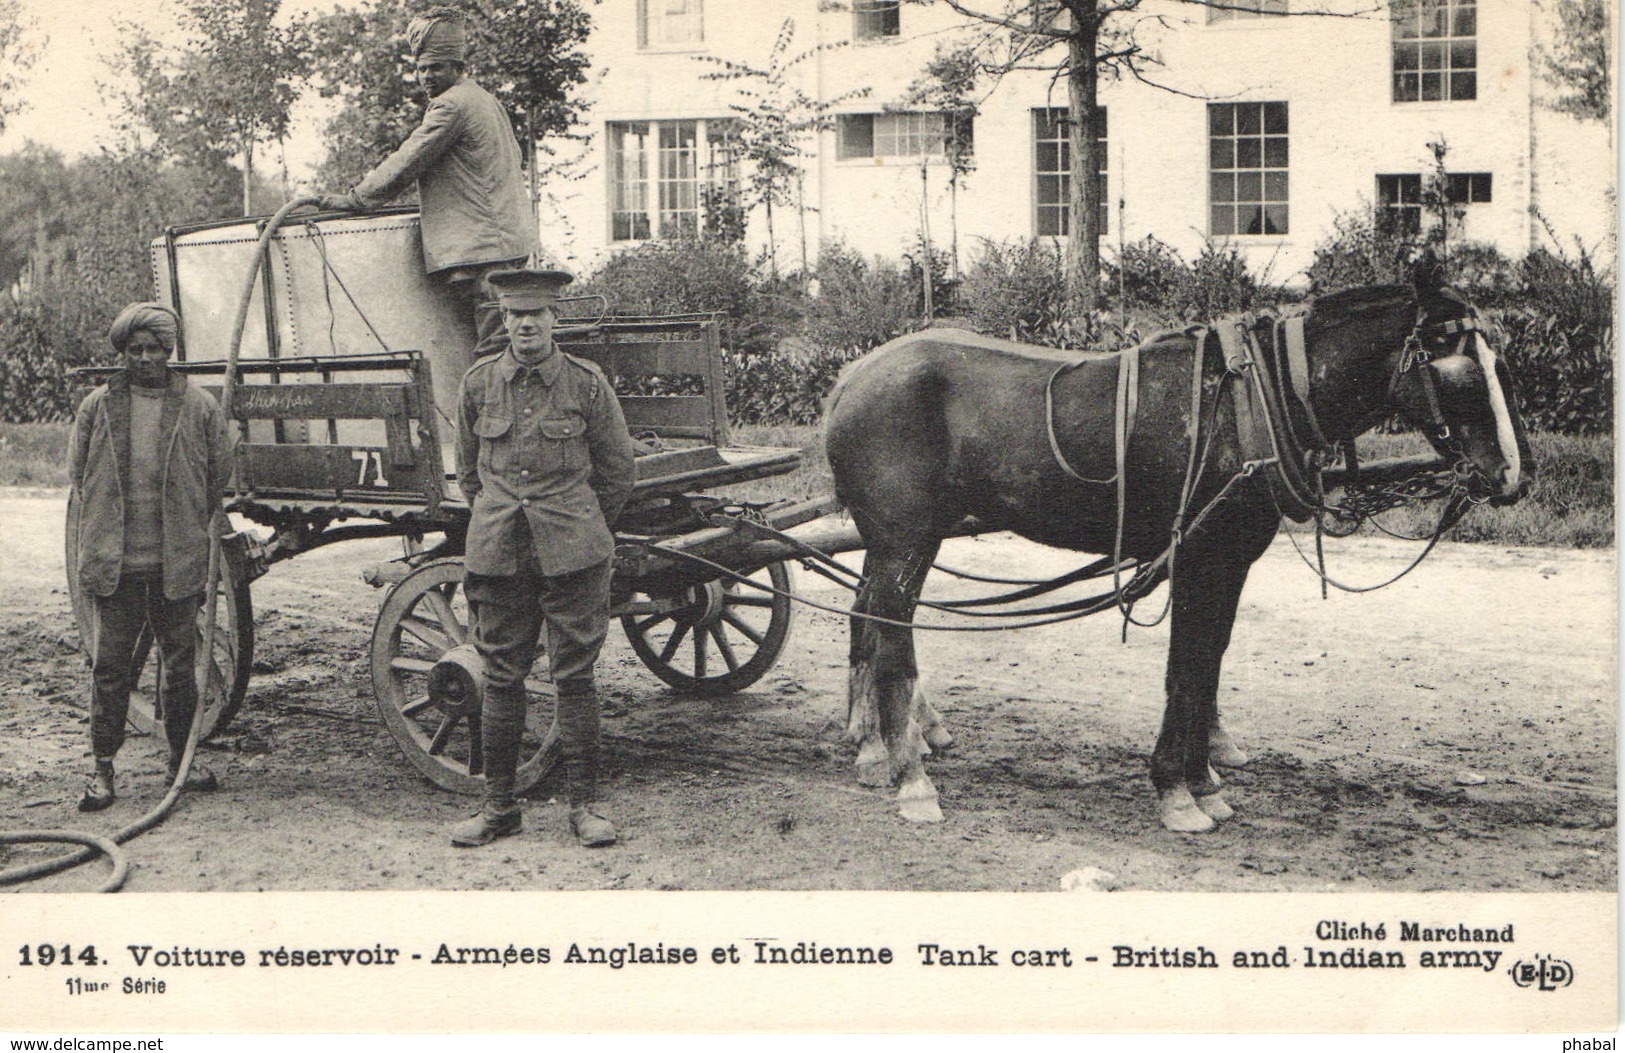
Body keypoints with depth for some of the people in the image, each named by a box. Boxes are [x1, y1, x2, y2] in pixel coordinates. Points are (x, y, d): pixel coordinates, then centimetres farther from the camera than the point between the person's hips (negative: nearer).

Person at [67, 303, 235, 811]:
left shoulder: (200, 408, 3)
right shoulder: (97, 407, 4)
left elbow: (221, 481, 8)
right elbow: (78, 482, 9)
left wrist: (207, 549, 5)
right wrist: (82, 557, 6)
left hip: (177, 563, 0)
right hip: (115, 564, 0)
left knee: (180, 662, 9)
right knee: (110, 664, 1)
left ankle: (182, 758, 22)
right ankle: (102, 767, 9)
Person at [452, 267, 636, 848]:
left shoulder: (586, 382, -2)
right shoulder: (479, 382, 4)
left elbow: (617, 472, 8)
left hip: (573, 555, -2)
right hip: (496, 554, 2)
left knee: (575, 675, 1)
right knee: (502, 676, 7)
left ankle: (585, 804, 10)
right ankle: (498, 805, 17)